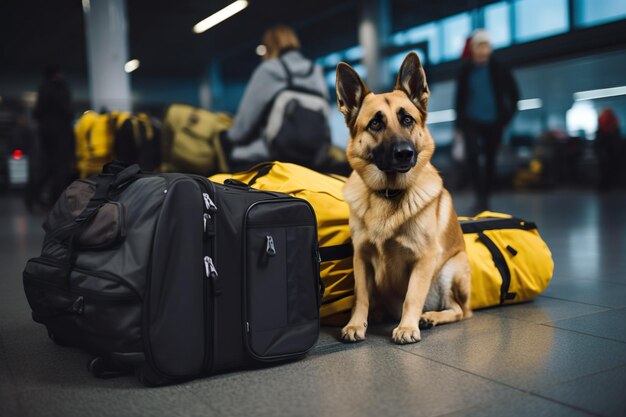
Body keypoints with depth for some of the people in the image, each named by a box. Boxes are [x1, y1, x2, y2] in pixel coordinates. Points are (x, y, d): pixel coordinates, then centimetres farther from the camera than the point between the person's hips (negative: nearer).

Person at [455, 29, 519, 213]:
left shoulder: (499, 70, 0)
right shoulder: (466, 71, 3)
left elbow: (514, 94, 7)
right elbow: (460, 98, 8)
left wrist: (507, 117, 2)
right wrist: (459, 125, 7)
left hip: (493, 123, 0)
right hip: (471, 122, 0)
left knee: (490, 160, 7)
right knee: (472, 155, -20)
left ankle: (485, 197, 19)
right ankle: (479, 196, -14)